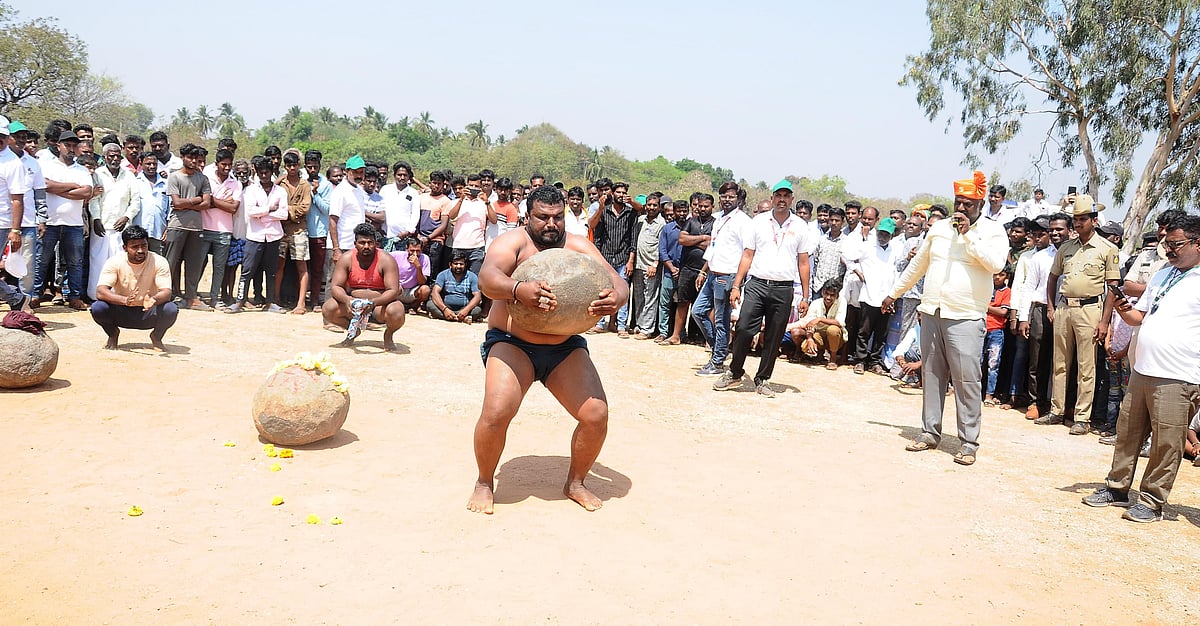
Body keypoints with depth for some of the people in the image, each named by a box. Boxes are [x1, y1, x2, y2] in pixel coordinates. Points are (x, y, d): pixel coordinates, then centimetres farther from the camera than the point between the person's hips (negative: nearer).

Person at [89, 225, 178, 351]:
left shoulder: (159, 262, -14)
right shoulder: (114, 262, -14)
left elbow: (166, 292, -23)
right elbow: (100, 292, -25)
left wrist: (153, 300, -48)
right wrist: (125, 300, -45)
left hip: (148, 314, -1)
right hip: (121, 313, 1)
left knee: (171, 309, -31)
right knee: (97, 308, -28)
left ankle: (156, 336, 2)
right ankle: (113, 333, 6)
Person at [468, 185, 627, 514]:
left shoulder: (579, 247, 1)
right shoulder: (514, 242, -9)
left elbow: (619, 282, -8)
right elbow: (487, 277, -29)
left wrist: (615, 298, -34)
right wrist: (518, 290, -52)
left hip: (565, 348, 4)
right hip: (512, 343, -3)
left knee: (596, 415, -8)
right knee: (496, 413, -22)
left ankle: (575, 482, 19)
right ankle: (484, 483, 6)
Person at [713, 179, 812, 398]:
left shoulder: (800, 227, 7)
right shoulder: (758, 222, 6)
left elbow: (803, 263, 8)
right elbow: (747, 256, 7)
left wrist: (805, 297, 4)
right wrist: (736, 286, -1)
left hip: (784, 289, 1)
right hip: (757, 284, 0)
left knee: (774, 338, 5)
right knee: (744, 329, -8)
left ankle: (762, 380, 17)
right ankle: (734, 374, 8)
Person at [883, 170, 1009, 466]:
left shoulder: (993, 231, 0)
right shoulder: (939, 228, 13)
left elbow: (996, 263, -18)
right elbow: (918, 265, 22)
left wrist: (968, 234, -16)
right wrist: (894, 293, 26)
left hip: (966, 317, -5)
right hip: (931, 312, 5)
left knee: (967, 380, -6)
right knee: (931, 375, 9)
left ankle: (969, 442, 0)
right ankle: (930, 432, 19)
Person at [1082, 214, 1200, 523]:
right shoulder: (1162, 275, 16)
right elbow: (1140, 316, 23)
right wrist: (1124, 310, 0)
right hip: (1142, 371, 7)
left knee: (1166, 445, 1)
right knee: (1127, 433, 14)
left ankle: (1152, 502, 12)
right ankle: (1117, 488, 26)